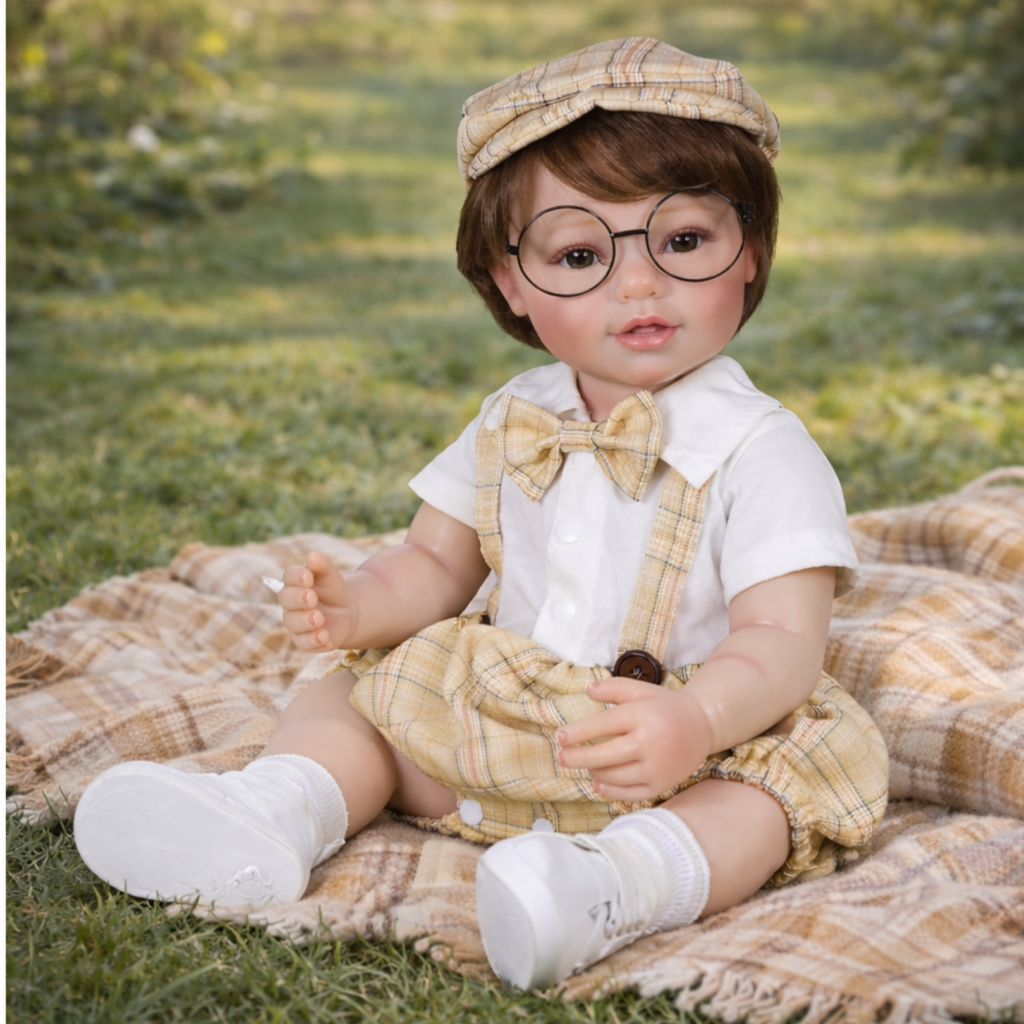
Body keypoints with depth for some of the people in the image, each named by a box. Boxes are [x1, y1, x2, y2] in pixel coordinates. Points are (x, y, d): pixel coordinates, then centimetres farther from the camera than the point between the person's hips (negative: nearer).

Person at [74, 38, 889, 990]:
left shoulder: (759, 448, -14)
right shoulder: (512, 424, 4)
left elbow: (782, 642, -21)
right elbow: (436, 564, 13)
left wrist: (696, 718, -42)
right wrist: (360, 604, -10)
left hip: (695, 752, -5)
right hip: (494, 729, 6)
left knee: (810, 766, -32)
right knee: (345, 694, 1)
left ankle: (625, 878, -52)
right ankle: (278, 813, -24)